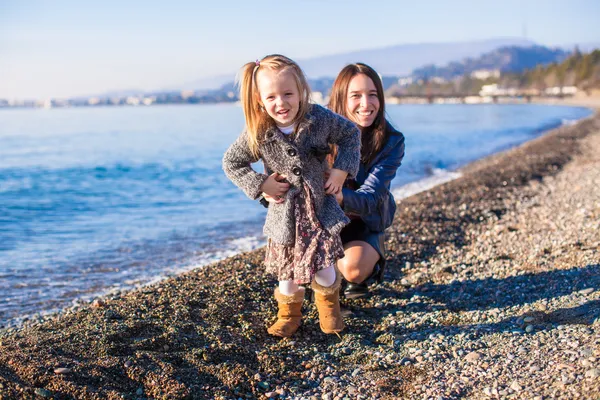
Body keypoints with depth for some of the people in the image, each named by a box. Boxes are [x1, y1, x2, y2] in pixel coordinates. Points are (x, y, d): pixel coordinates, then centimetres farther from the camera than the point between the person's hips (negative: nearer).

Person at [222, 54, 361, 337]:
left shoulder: (320, 119, -14)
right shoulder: (258, 133, -14)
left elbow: (350, 134, 4)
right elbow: (231, 163, -1)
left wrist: (342, 170, -6)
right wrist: (261, 184, -12)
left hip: (321, 209, 0)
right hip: (284, 213, 0)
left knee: (324, 271, 1)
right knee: (287, 271, 8)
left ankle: (328, 304, 35)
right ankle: (289, 313, 37)